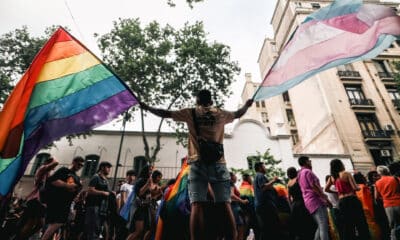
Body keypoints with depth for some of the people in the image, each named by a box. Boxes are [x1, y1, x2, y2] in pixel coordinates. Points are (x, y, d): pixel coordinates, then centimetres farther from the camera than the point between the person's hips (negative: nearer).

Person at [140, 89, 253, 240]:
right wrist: (247, 105, 55)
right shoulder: (221, 114, 16)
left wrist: (147, 108, 33)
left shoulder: (190, 113, 12)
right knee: (225, 205, -1)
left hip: (198, 162, -1)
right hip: (218, 162, 2)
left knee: (197, 206, -8)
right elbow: (238, 114, 34)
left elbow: (165, 113, 17)